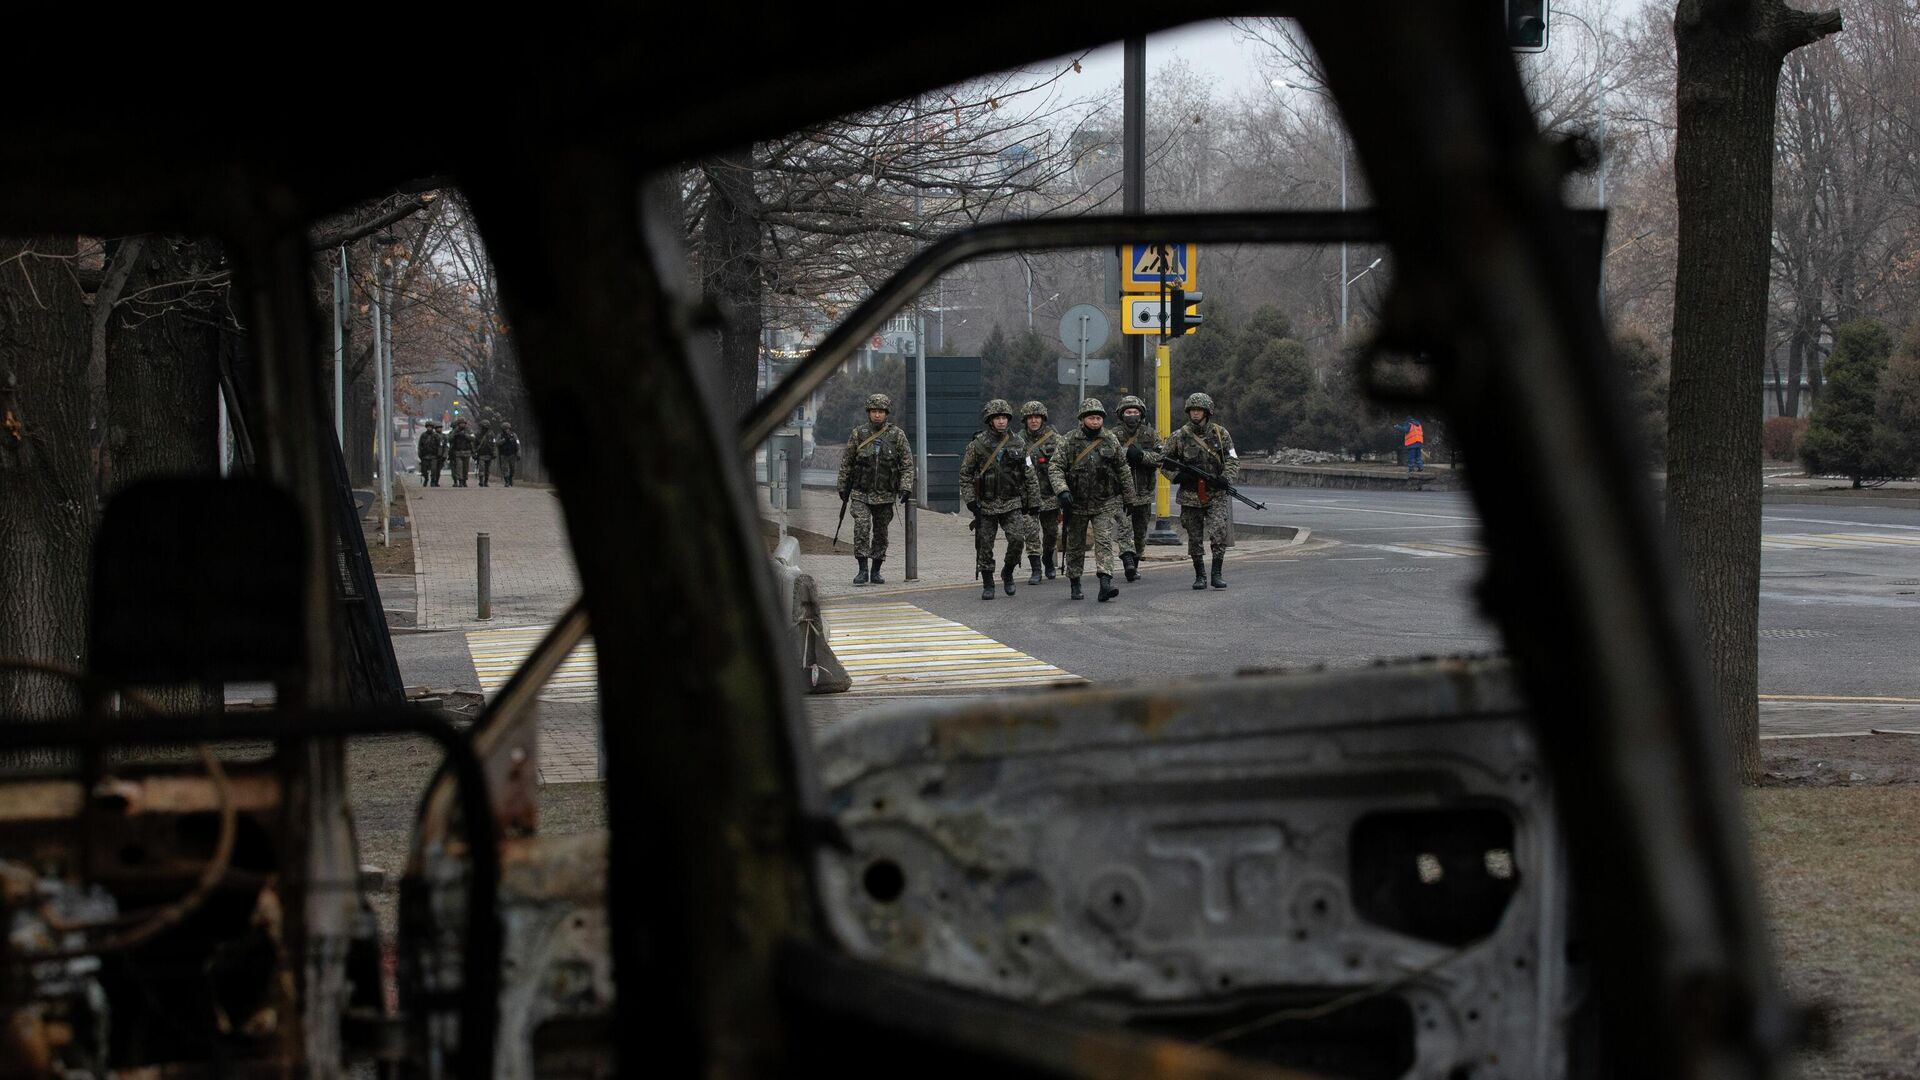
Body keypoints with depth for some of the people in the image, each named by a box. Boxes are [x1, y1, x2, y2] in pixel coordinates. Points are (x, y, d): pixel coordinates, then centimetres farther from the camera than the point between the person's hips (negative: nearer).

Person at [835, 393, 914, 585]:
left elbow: (907, 463, 2)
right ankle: (862, 570, -12)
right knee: (861, 527, -16)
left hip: (885, 495, 1)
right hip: (861, 493, -1)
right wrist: (843, 488, 9)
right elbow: (846, 463, 7)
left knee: (881, 533, 8)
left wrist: (906, 487, -9)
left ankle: (876, 571, 18)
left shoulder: (897, 435, 0)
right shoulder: (858, 434, 0)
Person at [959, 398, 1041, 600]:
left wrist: (1033, 503, 7)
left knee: (1017, 538, -17)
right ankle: (987, 585, 16)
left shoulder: (1019, 443, 4)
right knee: (984, 546, 2)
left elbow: (1029, 476, 9)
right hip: (986, 505, -1)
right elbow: (965, 475, 2)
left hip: (1012, 503, 1)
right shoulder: (977, 445, -2)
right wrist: (971, 501, -7)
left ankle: (1008, 572, 8)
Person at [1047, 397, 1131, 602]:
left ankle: (1105, 585, -25)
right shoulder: (1070, 441, -3)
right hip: (1077, 504, 0)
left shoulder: (1111, 440, 2)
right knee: (1075, 545, 10)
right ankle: (1075, 585, 24)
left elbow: (1122, 469, 11)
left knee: (1104, 541, -15)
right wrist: (1062, 490, -21)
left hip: (1104, 504, 0)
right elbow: (1055, 467, -7)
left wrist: (1128, 496, 16)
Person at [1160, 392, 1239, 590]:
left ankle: (1216, 574, -8)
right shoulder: (1179, 436, 1)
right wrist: (1178, 476, -9)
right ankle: (1200, 576, 18)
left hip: (1216, 494, -1)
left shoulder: (1220, 434, 3)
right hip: (1190, 495, 1)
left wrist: (1226, 478, -12)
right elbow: (1164, 463, 8)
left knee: (1219, 532, -17)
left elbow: (1233, 460, 7)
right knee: (1195, 538, 6)